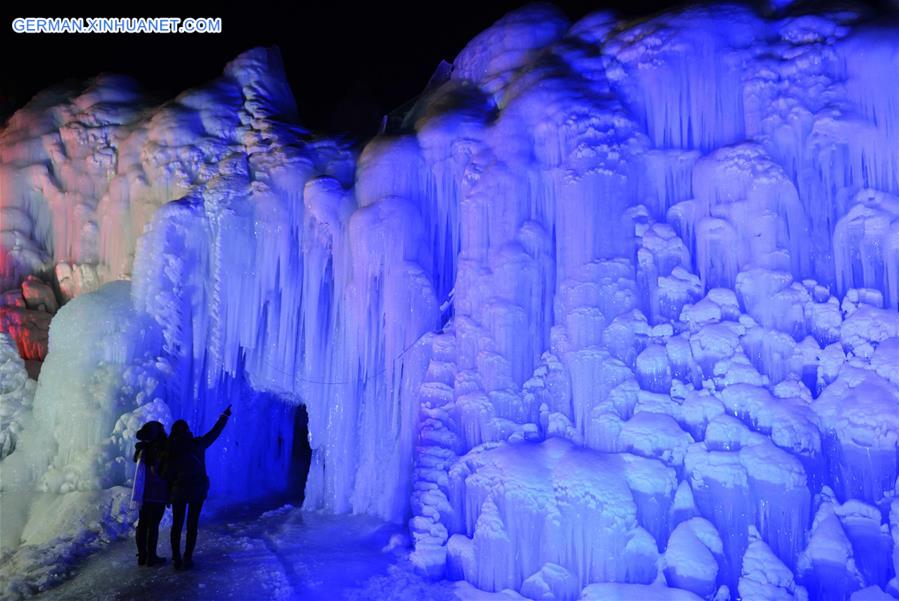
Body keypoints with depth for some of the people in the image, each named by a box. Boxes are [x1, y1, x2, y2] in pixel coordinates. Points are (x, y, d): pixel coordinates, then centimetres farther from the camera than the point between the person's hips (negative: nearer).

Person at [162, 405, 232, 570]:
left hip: (179, 489, 1)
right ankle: (187, 559, 5)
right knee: (192, 524, 6)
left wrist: (169, 493, 9)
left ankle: (176, 558, 13)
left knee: (177, 524, 12)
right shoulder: (198, 444, -7)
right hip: (198, 489, -1)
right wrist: (224, 416, 19)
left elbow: (168, 474, -1)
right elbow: (215, 432, 5)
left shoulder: (170, 451, -5)